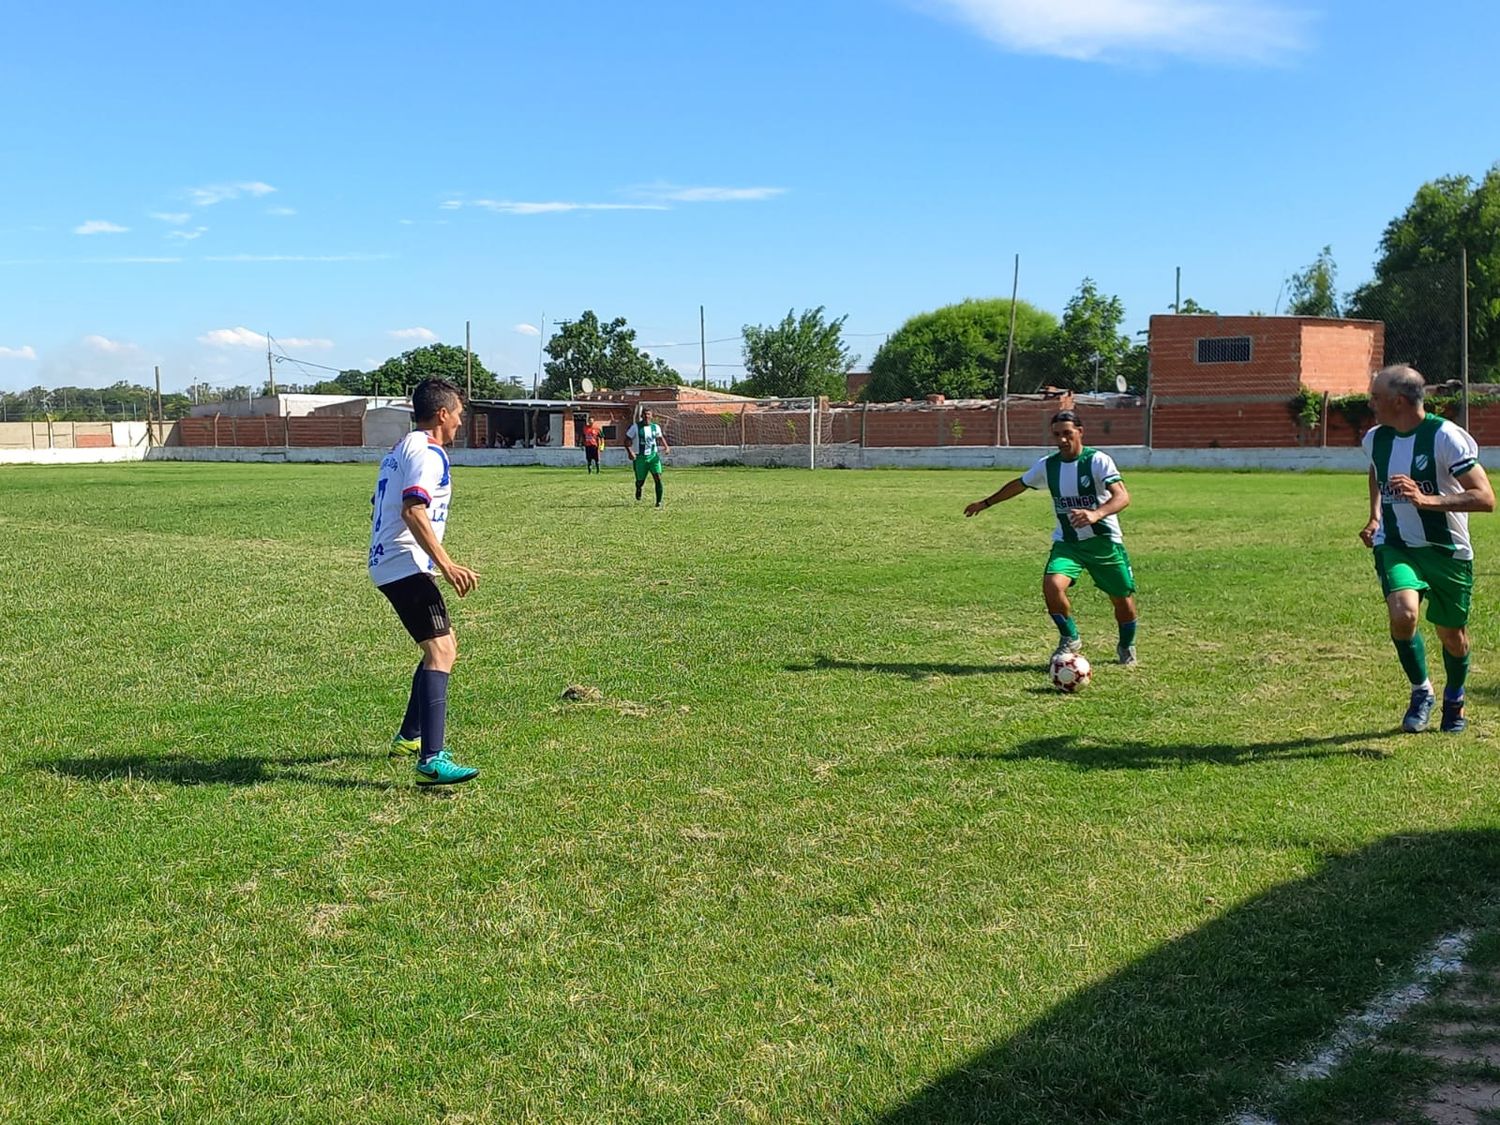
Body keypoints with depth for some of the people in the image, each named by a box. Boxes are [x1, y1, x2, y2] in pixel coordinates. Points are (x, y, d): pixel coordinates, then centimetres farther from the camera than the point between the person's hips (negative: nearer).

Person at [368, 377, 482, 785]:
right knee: (441, 651, -19)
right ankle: (431, 761, -29)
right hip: (407, 566, -11)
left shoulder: (400, 449, 19)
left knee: (443, 647, 22)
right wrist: (446, 564, -30)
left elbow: (379, 503, 28)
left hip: (386, 564, 11)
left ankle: (409, 738, 31)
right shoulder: (428, 452, -12)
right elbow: (413, 510, -26)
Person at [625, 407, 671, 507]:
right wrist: (630, 452, -20)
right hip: (640, 457, -2)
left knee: (658, 478, -14)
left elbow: (660, 438, 21)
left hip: (653, 456, 2)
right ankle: (638, 488, 45)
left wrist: (666, 447, 2)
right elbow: (627, 441, -4)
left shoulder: (656, 427, 5)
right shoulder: (635, 427, -5)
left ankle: (659, 501, -8)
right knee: (640, 481, 6)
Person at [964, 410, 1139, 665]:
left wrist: (1096, 514, -47)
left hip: (1104, 541, -2)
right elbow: (1019, 484, 19)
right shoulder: (1047, 466, 0)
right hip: (1066, 542, 3)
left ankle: (1127, 646, 36)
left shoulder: (1098, 461, -15)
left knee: (1123, 597, 4)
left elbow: (1122, 497, -28)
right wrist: (986, 503, 26)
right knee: (1052, 584, -24)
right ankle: (1070, 638, 2)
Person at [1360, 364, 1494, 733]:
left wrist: (1426, 500, -32)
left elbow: (1485, 498, -21)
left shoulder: (1445, 437, -17)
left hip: (1446, 550, -3)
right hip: (1395, 546, 3)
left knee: (1452, 634, 11)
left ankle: (1454, 699, 42)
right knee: (1402, 613, -25)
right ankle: (1421, 691, 0)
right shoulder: (1375, 438, 1)